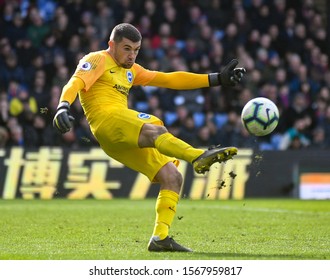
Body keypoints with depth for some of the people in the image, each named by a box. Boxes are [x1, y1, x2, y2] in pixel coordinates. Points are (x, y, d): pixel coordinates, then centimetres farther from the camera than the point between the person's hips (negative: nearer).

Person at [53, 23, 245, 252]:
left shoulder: (131, 70, 32)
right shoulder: (97, 61, 8)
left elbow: (170, 79, 31)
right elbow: (76, 82, -11)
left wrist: (218, 79, 27)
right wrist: (63, 107, -34)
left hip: (128, 140, 9)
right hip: (107, 120, -9)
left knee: (172, 177, -2)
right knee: (155, 130, -36)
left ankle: (160, 237, -6)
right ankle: (200, 156, -62)